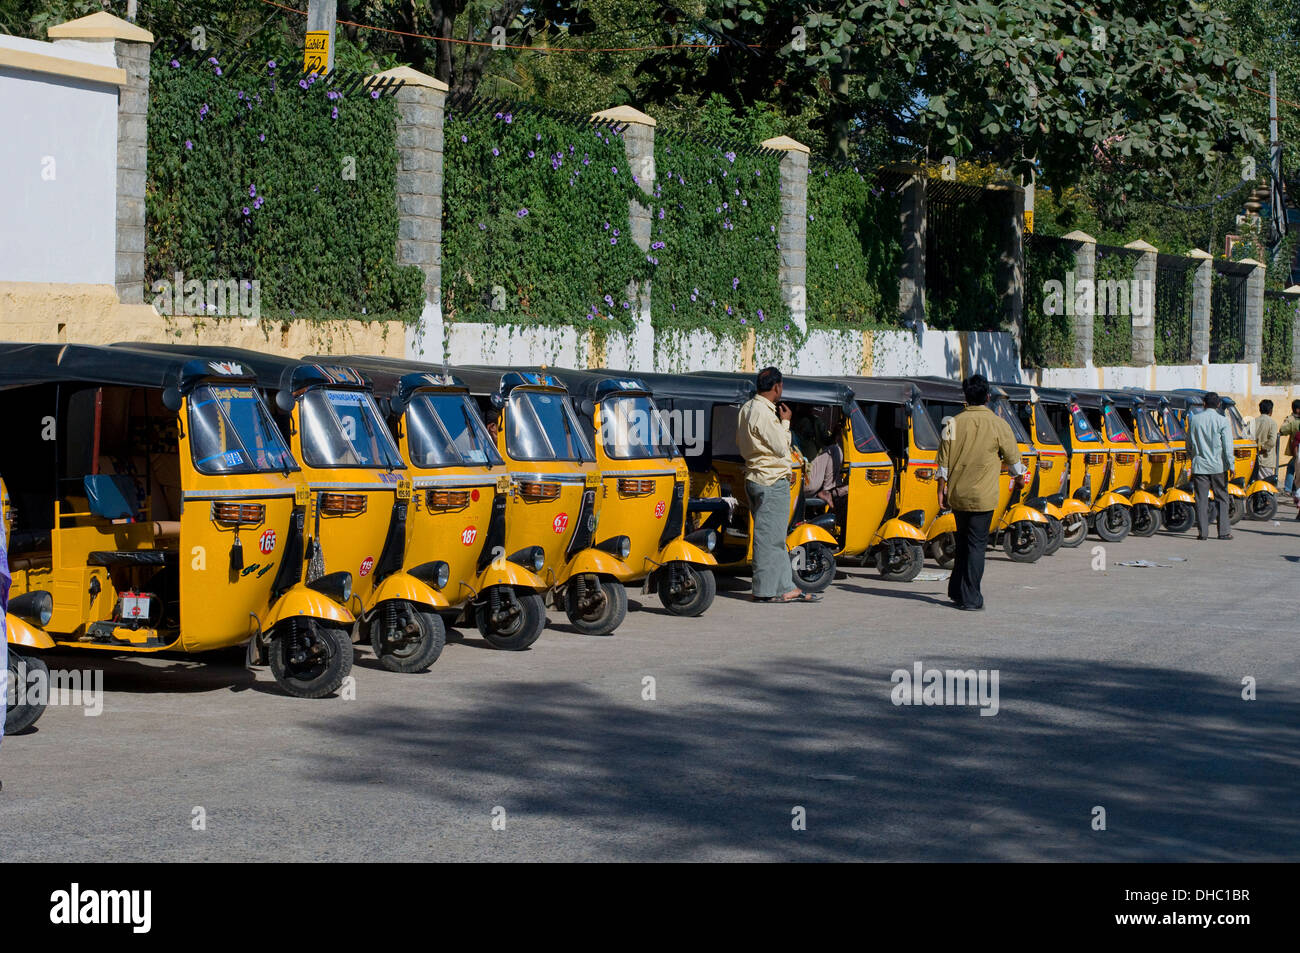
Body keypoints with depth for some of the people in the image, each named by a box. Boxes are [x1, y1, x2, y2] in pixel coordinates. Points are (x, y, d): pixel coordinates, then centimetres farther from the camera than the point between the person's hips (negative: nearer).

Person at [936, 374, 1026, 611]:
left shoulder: (953, 423, -1)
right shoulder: (998, 425, -8)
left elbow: (943, 460, 2)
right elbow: (1012, 456, 2)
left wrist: (942, 487, 11)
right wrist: (1020, 477, 21)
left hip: (957, 494, 3)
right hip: (982, 496, -3)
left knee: (963, 542, 19)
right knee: (976, 545, 1)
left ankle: (956, 591, 24)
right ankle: (970, 598, -2)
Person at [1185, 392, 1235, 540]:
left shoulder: (1194, 419, 2)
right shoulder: (1222, 420, -6)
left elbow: (1189, 444, 11)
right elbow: (1227, 445, -8)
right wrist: (1231, 465, -4)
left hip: (1199, 465, 2)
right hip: (1218, 466, -2)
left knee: (1201, 499, 4)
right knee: (1221, 498, 7)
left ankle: (1202, 531, 1)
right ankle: (1223, 531, 7)